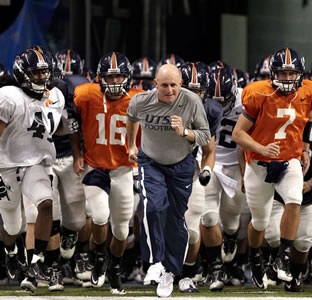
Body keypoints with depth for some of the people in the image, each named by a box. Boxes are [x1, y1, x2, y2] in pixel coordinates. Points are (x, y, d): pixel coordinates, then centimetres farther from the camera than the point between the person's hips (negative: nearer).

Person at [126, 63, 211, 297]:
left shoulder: (192, 102, -23)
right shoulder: (141, 101, -19)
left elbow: (206, 137, -16)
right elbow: (131, 117, 8)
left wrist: (184, 132, -34)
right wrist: (131, 145, 18)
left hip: (181, 166, 1)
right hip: (151, 163, 0)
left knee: (176, 219, 8)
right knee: (154, 206, -27)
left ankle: (170, 272, 25)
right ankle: (154, 262, -16)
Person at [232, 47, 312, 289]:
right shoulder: (259, 95, -17)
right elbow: (238, 134, -15)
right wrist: (262, 149, -28)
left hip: (290, 162, 2)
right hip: (260, 165, -2)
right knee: (260, 221, 11)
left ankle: (283, 259, -19)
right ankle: (255, 258, 43)